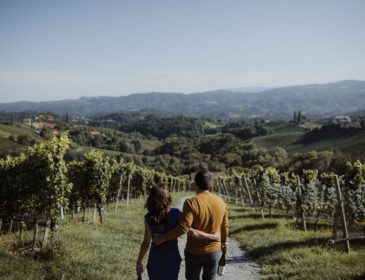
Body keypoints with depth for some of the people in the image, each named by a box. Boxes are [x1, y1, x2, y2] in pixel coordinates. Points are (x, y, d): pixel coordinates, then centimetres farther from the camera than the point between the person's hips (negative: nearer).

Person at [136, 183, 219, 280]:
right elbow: (192, 232, -19)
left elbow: (146, 243, -11)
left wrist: (139, 261, -1)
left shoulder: (149, 218, -12)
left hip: (155, 258, 0)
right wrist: (214, 236, -10)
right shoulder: (175, 214, -14)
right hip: (172, 258, 0)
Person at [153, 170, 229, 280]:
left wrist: (163, 238, -21)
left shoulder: (191, 202, -19)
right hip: (214, 251, 4)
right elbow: (224, 226, 7)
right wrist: (224, 242, 23)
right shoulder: (221, 202, -3)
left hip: (194, 252, -4)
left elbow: (184, 227, -28)